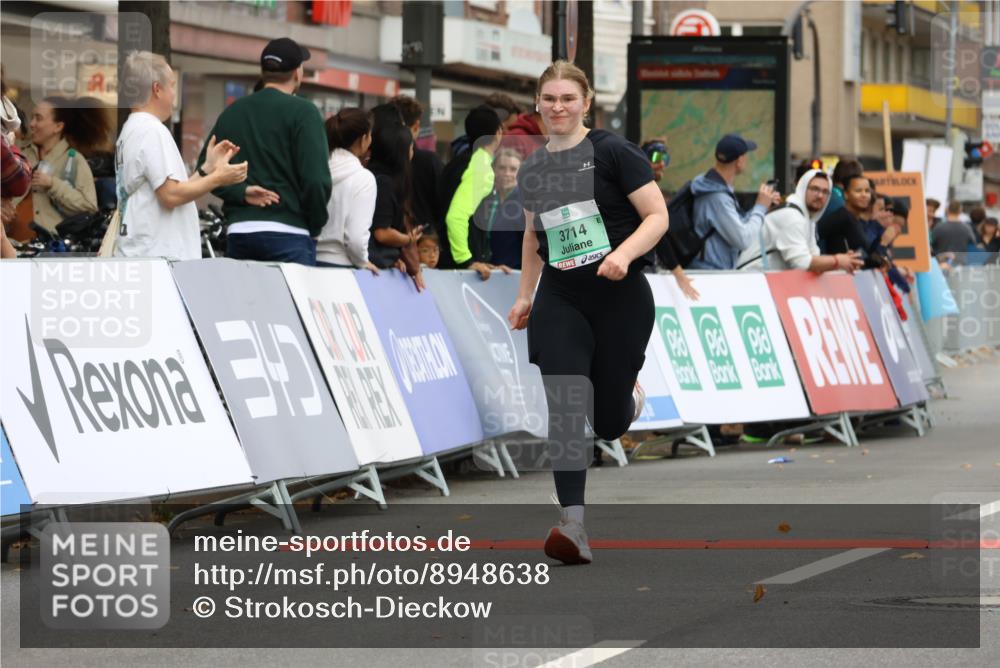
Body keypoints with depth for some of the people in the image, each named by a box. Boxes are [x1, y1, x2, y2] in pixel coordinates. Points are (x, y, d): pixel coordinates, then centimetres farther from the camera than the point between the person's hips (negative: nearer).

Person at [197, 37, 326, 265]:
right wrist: (314, 228, 2)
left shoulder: (232, 112, 14)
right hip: (288, 233, -5)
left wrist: (241, 192, -1)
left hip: (238, 232, 5)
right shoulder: (303, 112, -4)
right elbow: (316, 178, -11)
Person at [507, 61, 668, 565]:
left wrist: (624, 254, -25)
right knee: (564, 410, -15)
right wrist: (525, 294, 21)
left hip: (620, 298, -3)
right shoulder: (532, 169, 10)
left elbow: (657, 216, -9)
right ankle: (574, 526, -20)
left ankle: (629, 395, 42)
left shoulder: (613, 153, -6)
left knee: (608, 423, 3)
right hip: (559, 300, 3)